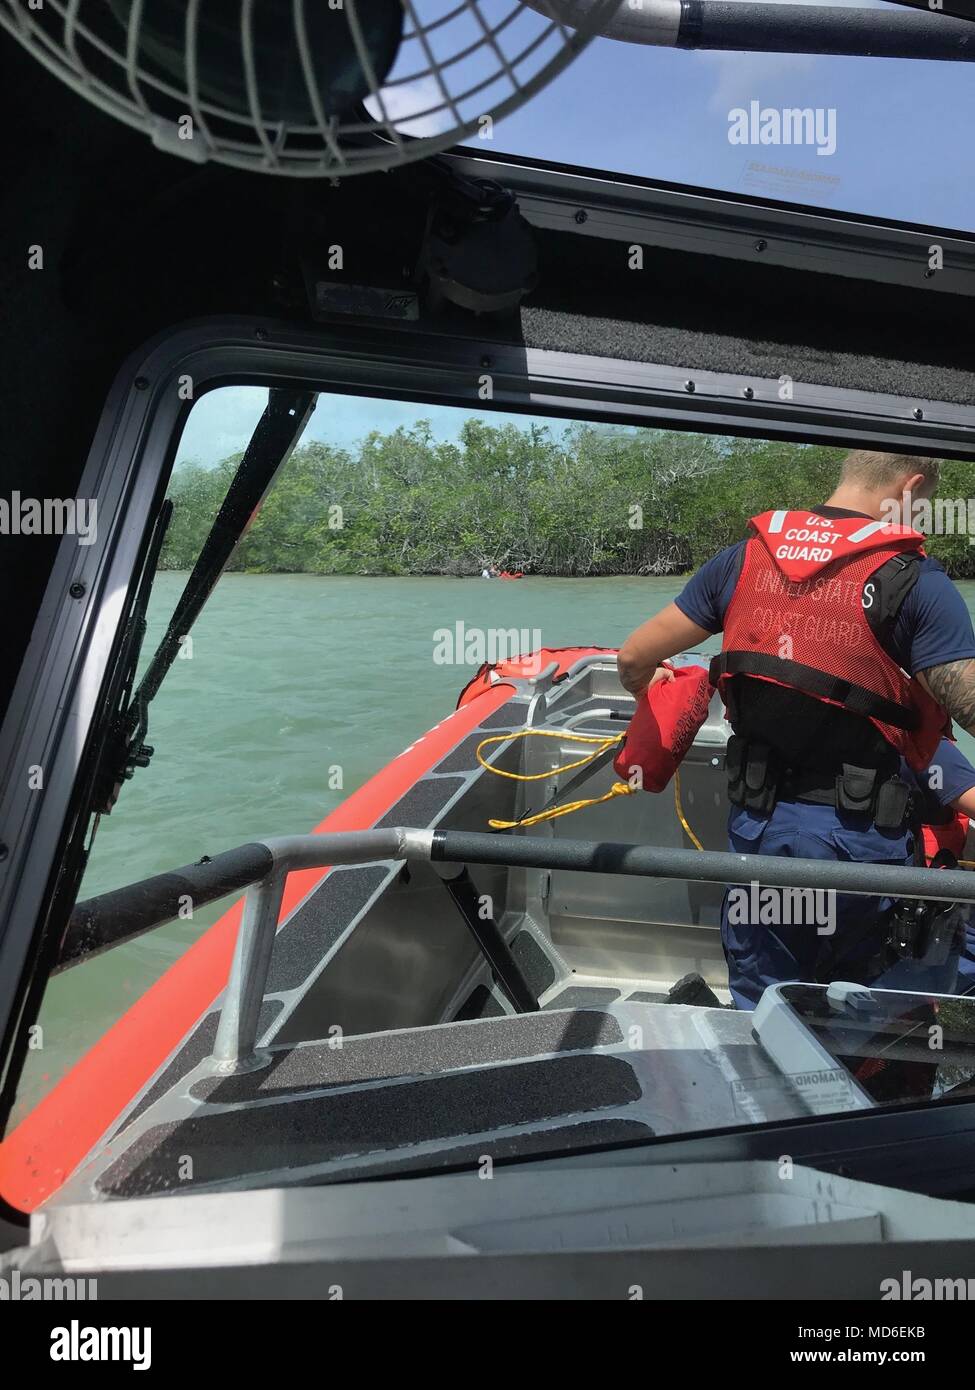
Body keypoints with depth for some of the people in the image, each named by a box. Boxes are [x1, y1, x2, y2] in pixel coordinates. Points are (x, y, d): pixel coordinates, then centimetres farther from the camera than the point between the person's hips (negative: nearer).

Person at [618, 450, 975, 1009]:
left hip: (756, 821, 4)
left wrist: (642, 693, 28)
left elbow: (635, 656, 6)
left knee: (759, 1008, 21)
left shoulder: (743, 558, 1)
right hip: (857, 832, -4)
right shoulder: (916, 580, -11)